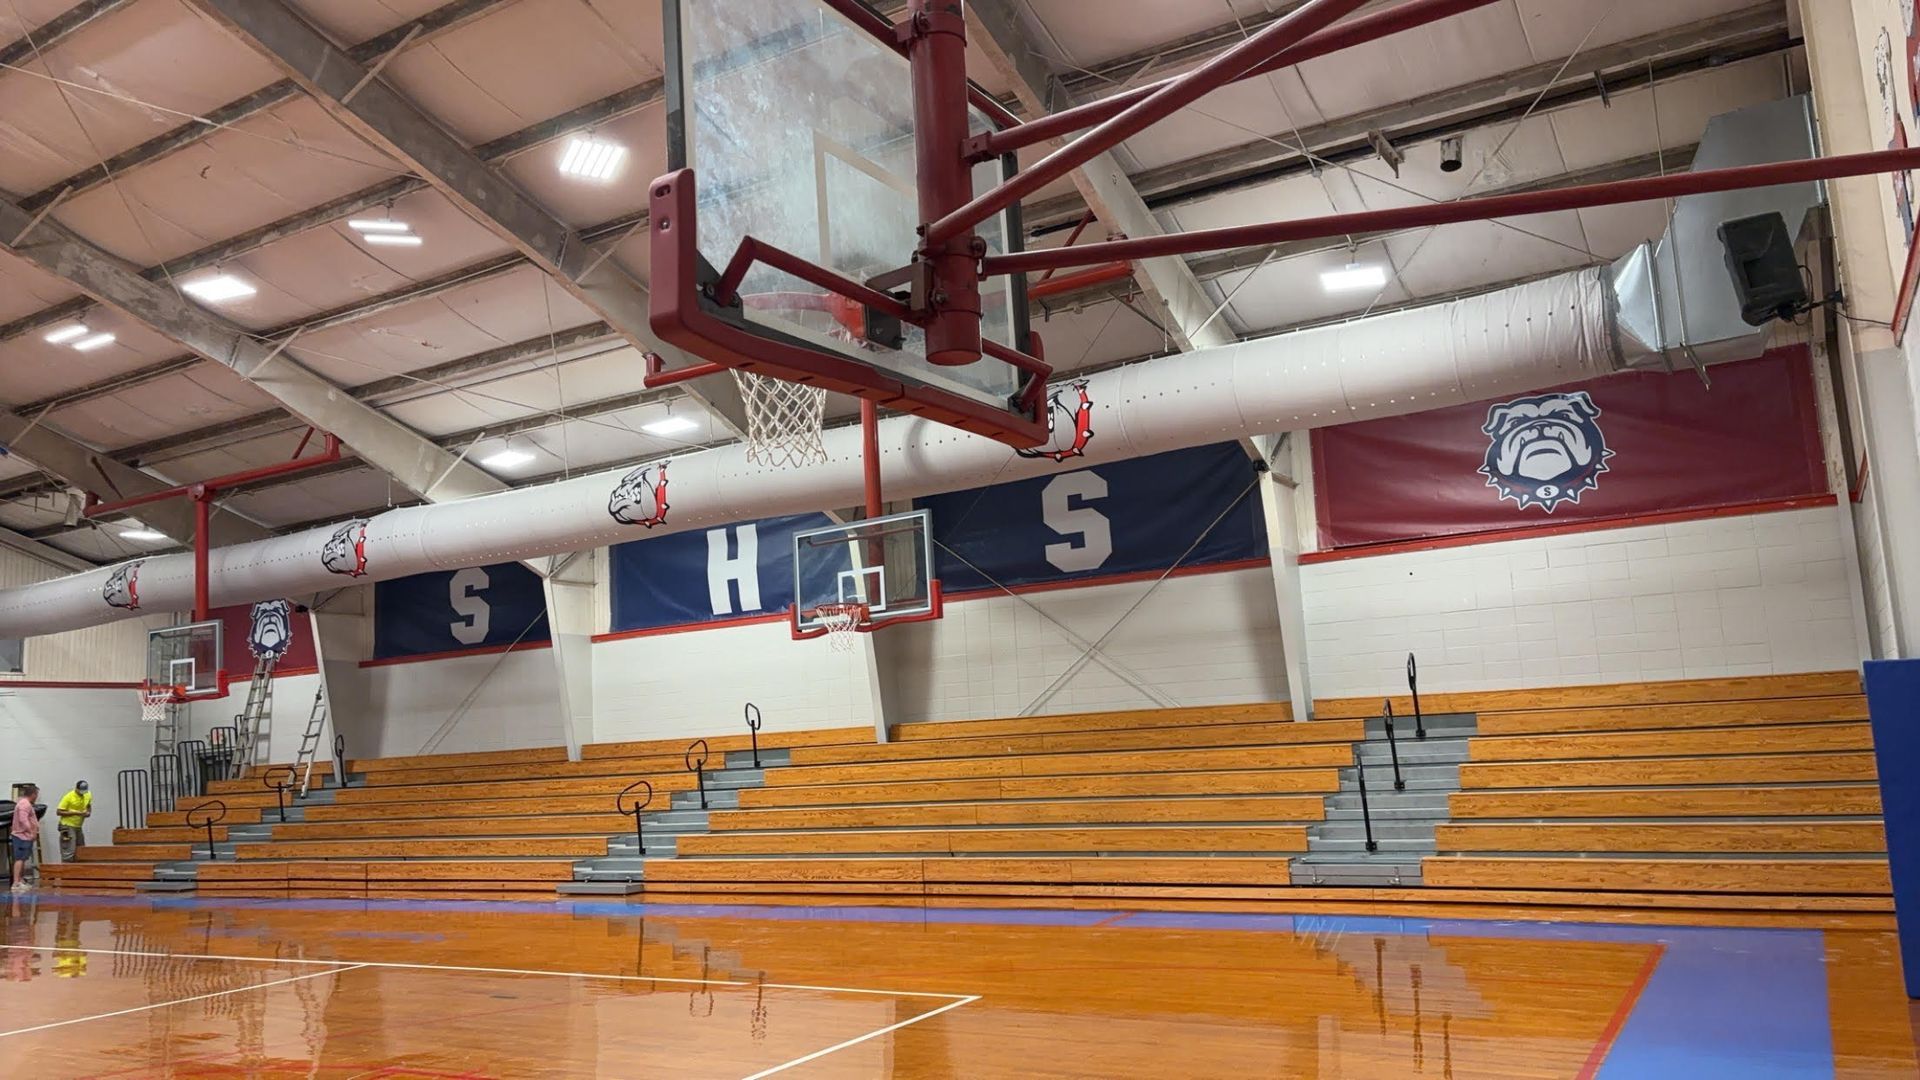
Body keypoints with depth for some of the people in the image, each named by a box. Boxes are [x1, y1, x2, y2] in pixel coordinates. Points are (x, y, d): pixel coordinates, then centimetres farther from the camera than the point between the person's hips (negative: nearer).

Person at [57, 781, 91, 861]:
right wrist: (75, 813, -23)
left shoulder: (88, 795, 3)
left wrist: (89, 812, -1)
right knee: (68, 852, -10)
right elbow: (59, 812, -14)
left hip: (79, 827, 7)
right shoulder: (68, 797, -15)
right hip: (68, 827, -7)